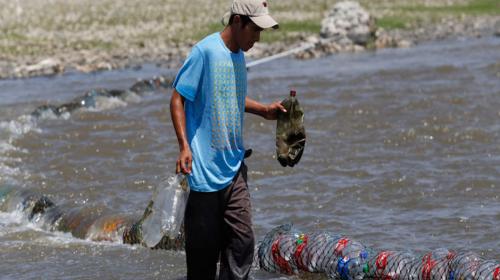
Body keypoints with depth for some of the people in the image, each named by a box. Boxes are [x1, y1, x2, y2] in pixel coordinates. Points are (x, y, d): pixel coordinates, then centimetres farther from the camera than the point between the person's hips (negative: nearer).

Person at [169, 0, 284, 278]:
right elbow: (178, 99, -11)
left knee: (243, 240, 1)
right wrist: (184, 146, -18)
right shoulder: (205, 51, -13)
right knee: (204, 245, 2)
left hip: (235, 169, 7)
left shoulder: (239, 55, 11)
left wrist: (264, 109, 14)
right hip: (206, 169, -7)